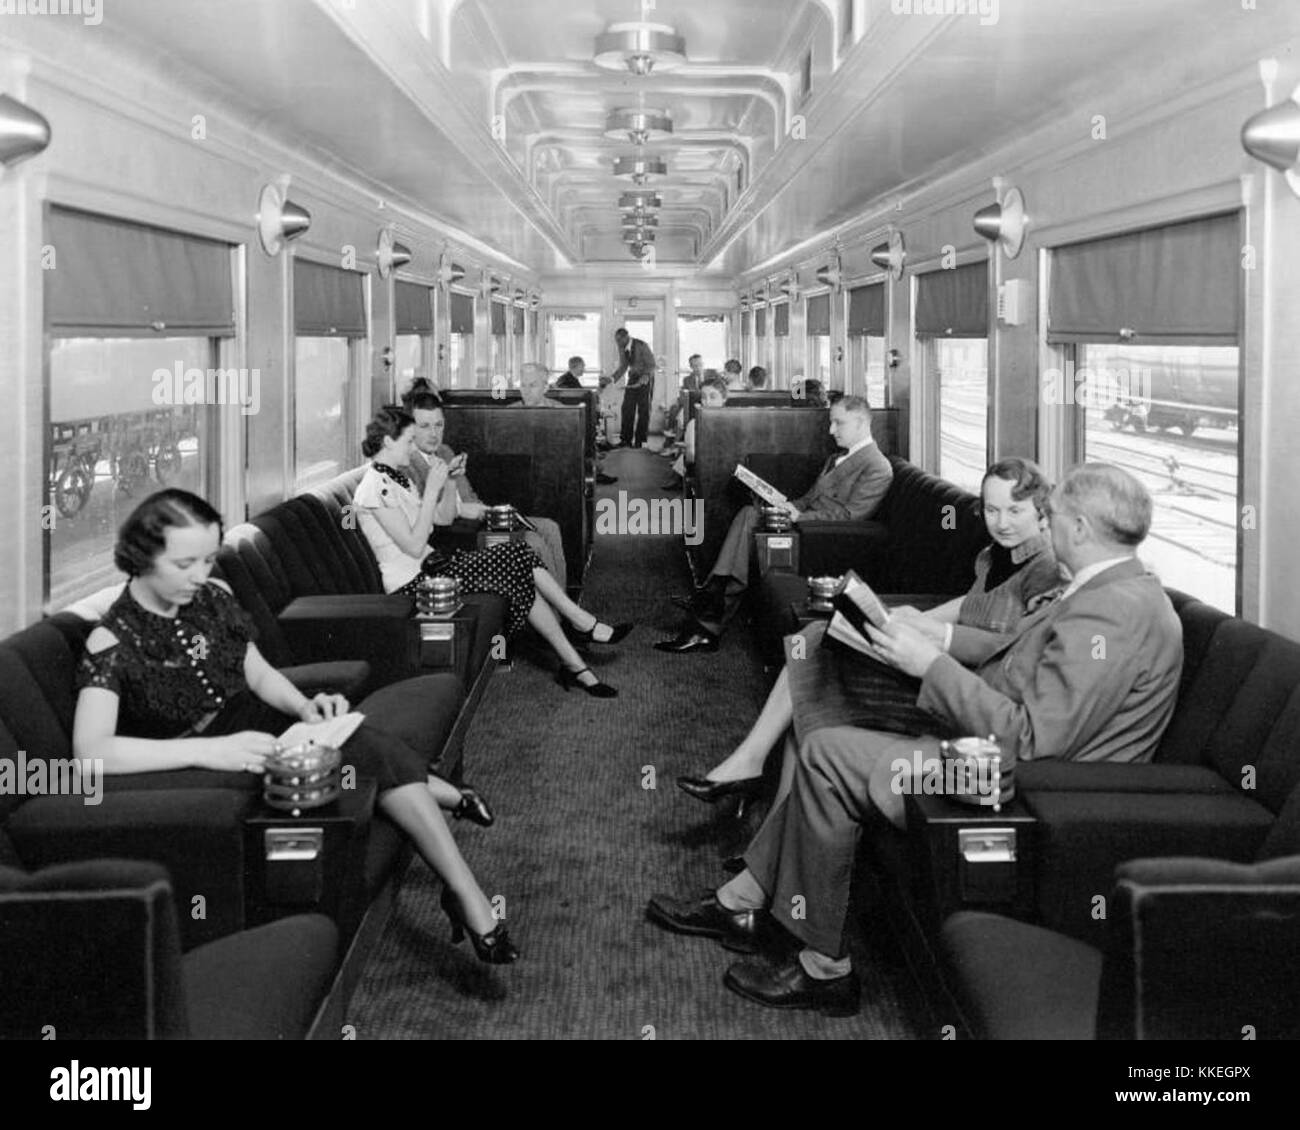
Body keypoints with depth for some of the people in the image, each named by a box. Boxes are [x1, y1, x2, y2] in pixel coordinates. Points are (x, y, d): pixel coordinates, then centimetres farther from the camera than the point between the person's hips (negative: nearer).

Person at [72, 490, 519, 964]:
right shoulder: (112, 644, -18)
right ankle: (442, 796, 0)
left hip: (253, 725, 6)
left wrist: (304, 706, -13)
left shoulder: (212, 596, -1)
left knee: (372, 744, -20)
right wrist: (209, 751, -40)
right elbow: (91, 750, -31)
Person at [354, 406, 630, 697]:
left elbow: (444, 518, 17)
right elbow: (414, 547, -21)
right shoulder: (374, 487, -17)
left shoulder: (397, 477, 14)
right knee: (520, 579, -15)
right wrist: (431, 490, -20)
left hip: (429, 568, 9)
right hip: (411, 583, -9)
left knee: (519, 558, -8)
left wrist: (449, 480, 0)